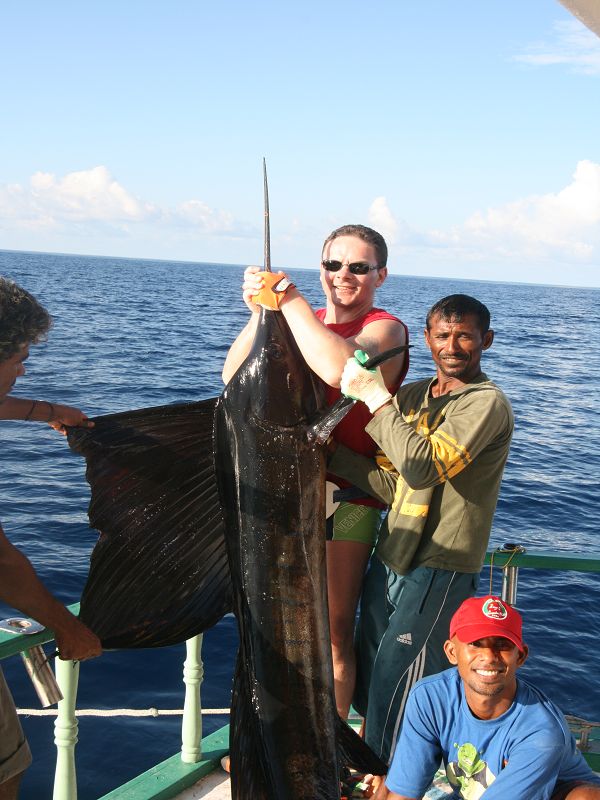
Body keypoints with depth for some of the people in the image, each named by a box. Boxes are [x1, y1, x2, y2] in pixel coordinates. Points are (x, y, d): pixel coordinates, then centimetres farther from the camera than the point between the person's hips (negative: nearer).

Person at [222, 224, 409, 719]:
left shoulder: (385, 329, -8)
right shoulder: (306, 324, 12)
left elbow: (338, 368, -31)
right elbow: (235, 378, 2)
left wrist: (290, 298, -22)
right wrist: (260, 313, -12)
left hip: (345, 496, -6)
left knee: (332, 632, -1)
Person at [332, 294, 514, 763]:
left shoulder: (486, 403, -15)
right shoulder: (414, 396, 9)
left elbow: (424, 468, -29)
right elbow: (394, 483, 6)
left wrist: (375, 397, -24)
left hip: (439, 572, -7)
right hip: (390, 561, 8)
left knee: (396, 694, 1)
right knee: (368, 680, 20)